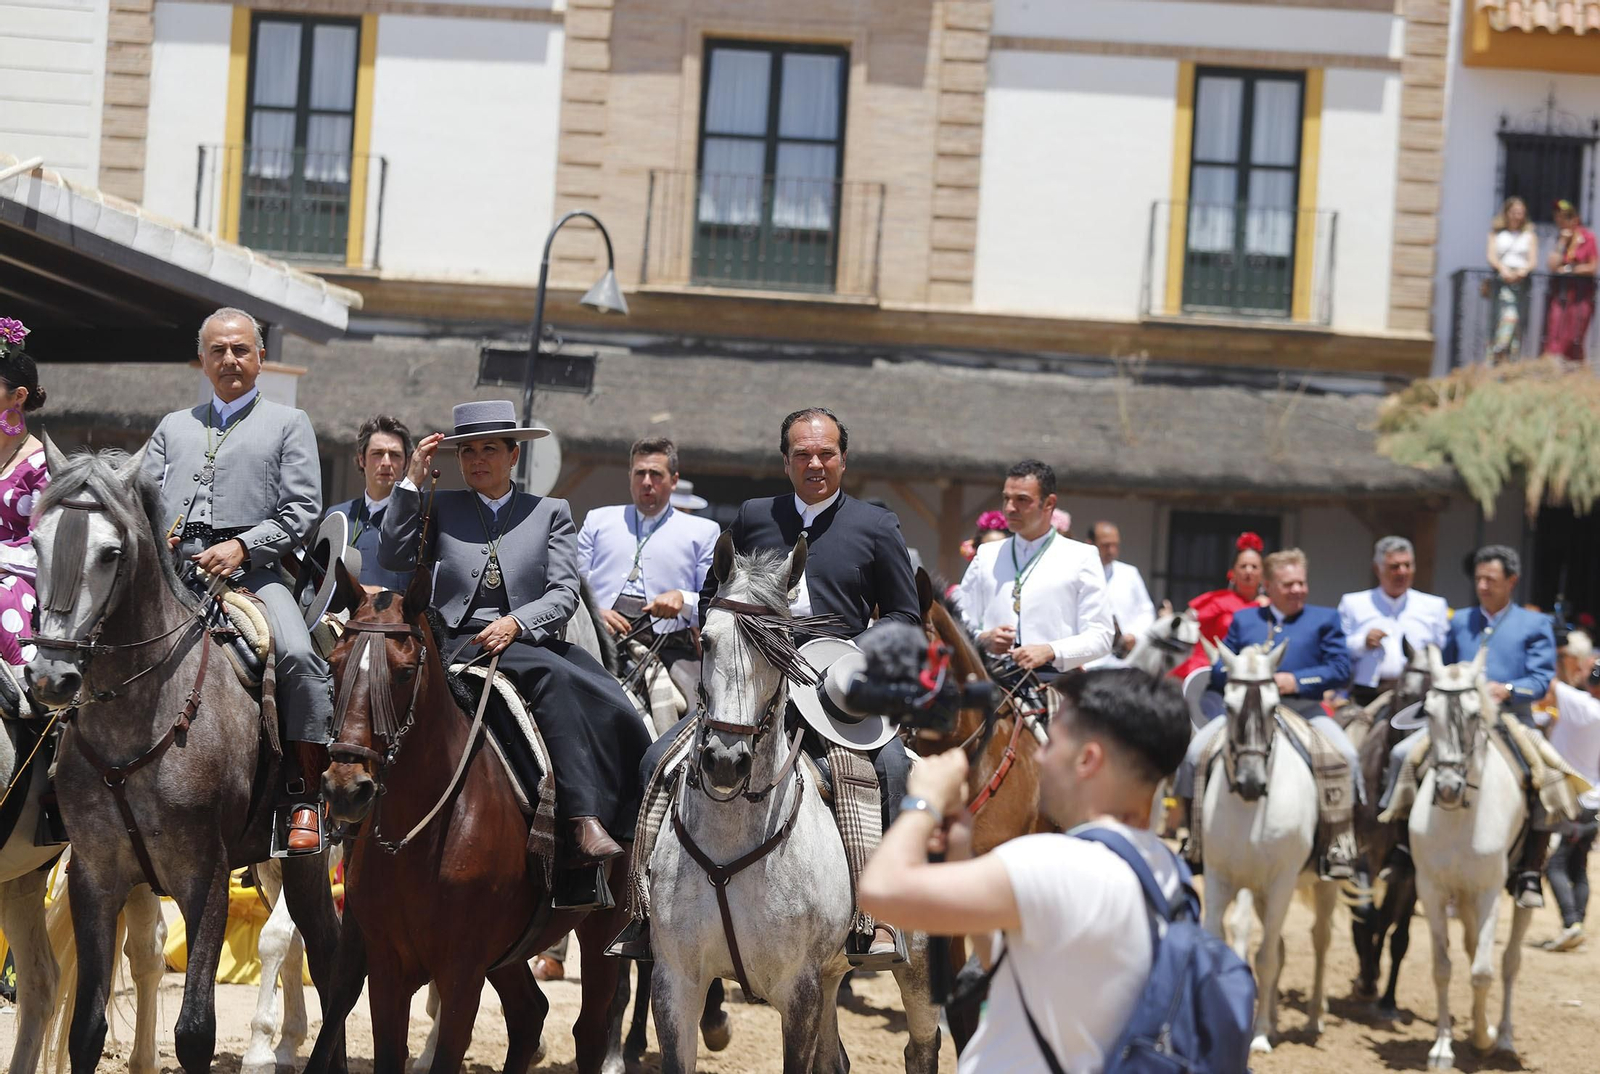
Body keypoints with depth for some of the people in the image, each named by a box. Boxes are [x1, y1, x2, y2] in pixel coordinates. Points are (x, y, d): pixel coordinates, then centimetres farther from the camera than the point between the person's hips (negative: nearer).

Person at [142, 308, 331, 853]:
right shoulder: (173, 427, 28)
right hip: (173, 571, 3)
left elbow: (302, 509, 5)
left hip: (251, 569, -3)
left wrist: (241, 547, -10)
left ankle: (304, 798, -23)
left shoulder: (288, 423, 16)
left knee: (298, 655, -30)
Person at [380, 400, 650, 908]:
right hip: (460, 644, -2)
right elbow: (394, 556, 4)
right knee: (552, 675, -34)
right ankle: (583, 825, -44)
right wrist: (411, 482, 2)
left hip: (532, 639, 2)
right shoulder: (441, 508, 20)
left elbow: (564, 594, 6)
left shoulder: (551, 513, 19)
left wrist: (516, 622, -13)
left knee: (613, 706, -28)